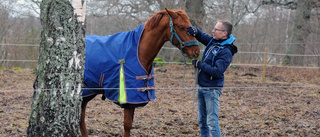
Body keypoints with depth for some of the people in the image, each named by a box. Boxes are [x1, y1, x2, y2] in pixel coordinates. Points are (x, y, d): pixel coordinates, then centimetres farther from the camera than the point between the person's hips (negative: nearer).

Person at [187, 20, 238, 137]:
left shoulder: (226, 52, -20)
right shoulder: (213, 41, 5)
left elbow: (217, 71, -28)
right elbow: (201, 36, 16)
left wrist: (200, 65, -21)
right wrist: (195, 30, -9)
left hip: (212, 89, -9)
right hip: (201, 87, 9)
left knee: (212, 121, -9)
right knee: (201, 120, 16)